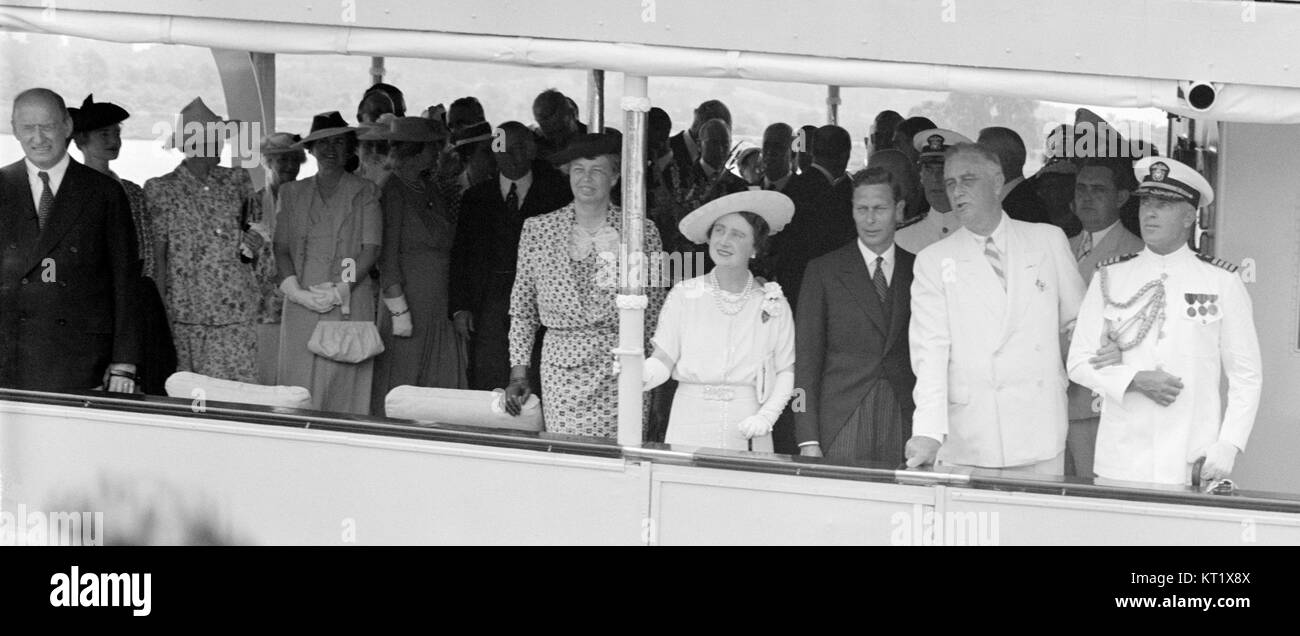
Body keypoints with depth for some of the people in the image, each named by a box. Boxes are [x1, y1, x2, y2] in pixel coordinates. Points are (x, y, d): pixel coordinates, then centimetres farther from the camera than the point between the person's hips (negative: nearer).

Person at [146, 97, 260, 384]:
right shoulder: (161, 189, 2)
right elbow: (155, 257, 0)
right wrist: (159, 314, -5)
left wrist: (253, 244, -1)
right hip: (184, 315, -2)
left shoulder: (236, 181, 10)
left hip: (236, 315, 2)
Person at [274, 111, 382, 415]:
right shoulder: (291, 193, 15)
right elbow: (281, 248, 9)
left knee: (344, 384, -7)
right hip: (301, 305, 2)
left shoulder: (365, 193, 8)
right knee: (298, 385, -3)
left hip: (350, 304, -2)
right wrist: (296, 290, -7)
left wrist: (339, 291, -12)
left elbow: (372, 248, -1)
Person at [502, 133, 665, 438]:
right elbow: (522, 308, 12)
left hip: (622, 369, 0)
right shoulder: (537, 229, 7)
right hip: (561, 365, 1)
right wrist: (519, 371, 7)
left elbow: (655, 309, 8)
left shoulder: (642, 232, 4)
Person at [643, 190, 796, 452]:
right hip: (690, 426, 0)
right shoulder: (684, 295, 2)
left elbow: (786, 371, 5)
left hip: (746, 430, 0)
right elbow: (662, 361, 0)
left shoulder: (773, 305, 2)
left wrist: (765, 417, -8)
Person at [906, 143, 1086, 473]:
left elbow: (1078, 321, 18)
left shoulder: (1049, 240, 9)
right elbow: (930, 349, -5)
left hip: (1039, 434, 1)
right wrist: (929, 432, -17)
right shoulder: (933, 261, 5)